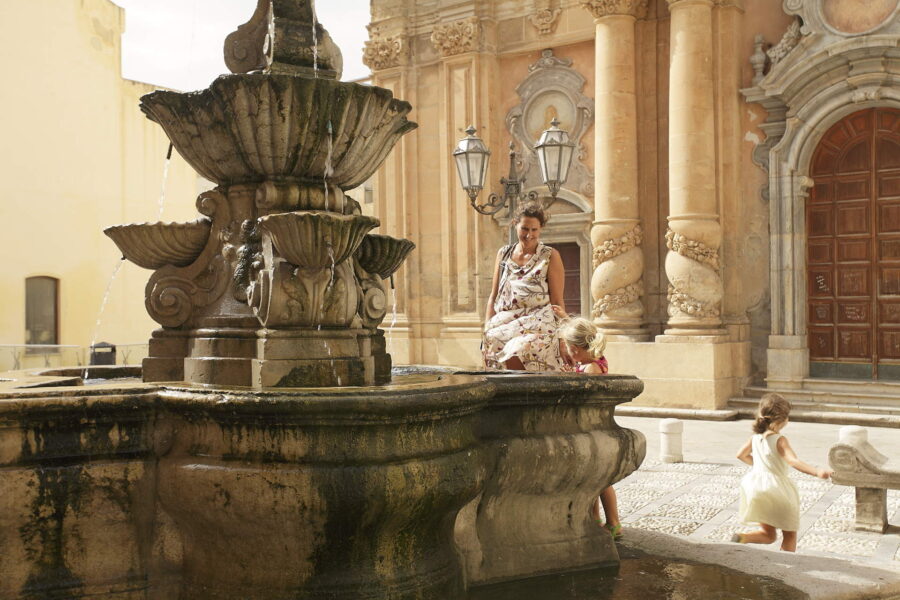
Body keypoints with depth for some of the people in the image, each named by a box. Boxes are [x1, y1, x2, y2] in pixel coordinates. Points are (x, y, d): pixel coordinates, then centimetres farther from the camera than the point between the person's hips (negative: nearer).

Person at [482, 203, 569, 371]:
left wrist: (563, 344, -4)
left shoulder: (550, 256, 3)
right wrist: (487, 331, 6)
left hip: (537, 325, -5)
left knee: (513, 357, -30)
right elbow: (493, 297, 17)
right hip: (504, 324, 5)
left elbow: (558, 302, 0)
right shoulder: (503, 254, 15)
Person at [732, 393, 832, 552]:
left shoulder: (755, 437, 3)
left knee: (768, 535, 16)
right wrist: (817, 472, -41)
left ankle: (742, 538, -10)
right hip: (776, 487, -6)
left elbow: (741, 455, 17)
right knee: (790, 534, 13)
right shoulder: (779, 440, -18)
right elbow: (793, 461, -32)